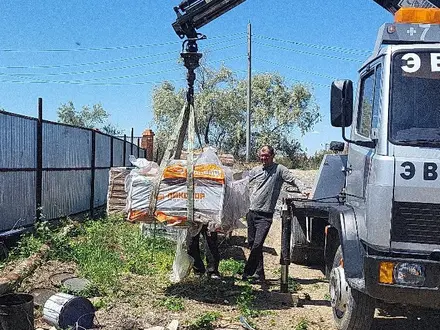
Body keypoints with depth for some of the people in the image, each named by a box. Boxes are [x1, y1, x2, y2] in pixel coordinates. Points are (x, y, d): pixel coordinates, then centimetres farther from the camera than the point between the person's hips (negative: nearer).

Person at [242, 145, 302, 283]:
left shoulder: (279, 169, 0)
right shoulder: (254, 171, 13)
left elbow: (292, 180, -9)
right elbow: (248, 188, 21)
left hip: (265, 215, -5)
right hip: (251, 212, 5)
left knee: (257, 244, -14)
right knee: (251, 243, 9)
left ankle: (248, 272, -1)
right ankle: (259, 274, 19)